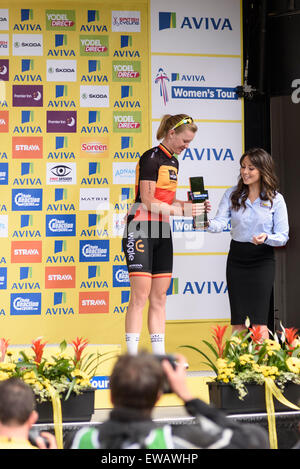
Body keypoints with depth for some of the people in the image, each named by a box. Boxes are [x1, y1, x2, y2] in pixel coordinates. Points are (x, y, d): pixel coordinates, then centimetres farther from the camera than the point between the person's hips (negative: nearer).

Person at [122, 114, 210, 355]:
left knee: (159, 297, 7)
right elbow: (148, 201, -16)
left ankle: (160, 357, 9)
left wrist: (192, 205, 7)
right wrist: (183, 211, -15)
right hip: (141, 230, -9)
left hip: (162, 231, 9)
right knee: (140, 296, -10)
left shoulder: (173, 162, 16)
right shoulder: (151, 158, -11)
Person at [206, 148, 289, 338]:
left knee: (259, 322, -9)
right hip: (236, 258, 3)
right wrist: (207, 223, -29)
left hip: (262, 260, -3)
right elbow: (220, 223, -7)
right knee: (238, 322, 4)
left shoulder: (276, 199, -3)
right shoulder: (232, 194, 4)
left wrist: (266, 238, -23)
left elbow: (283, 236, -2)